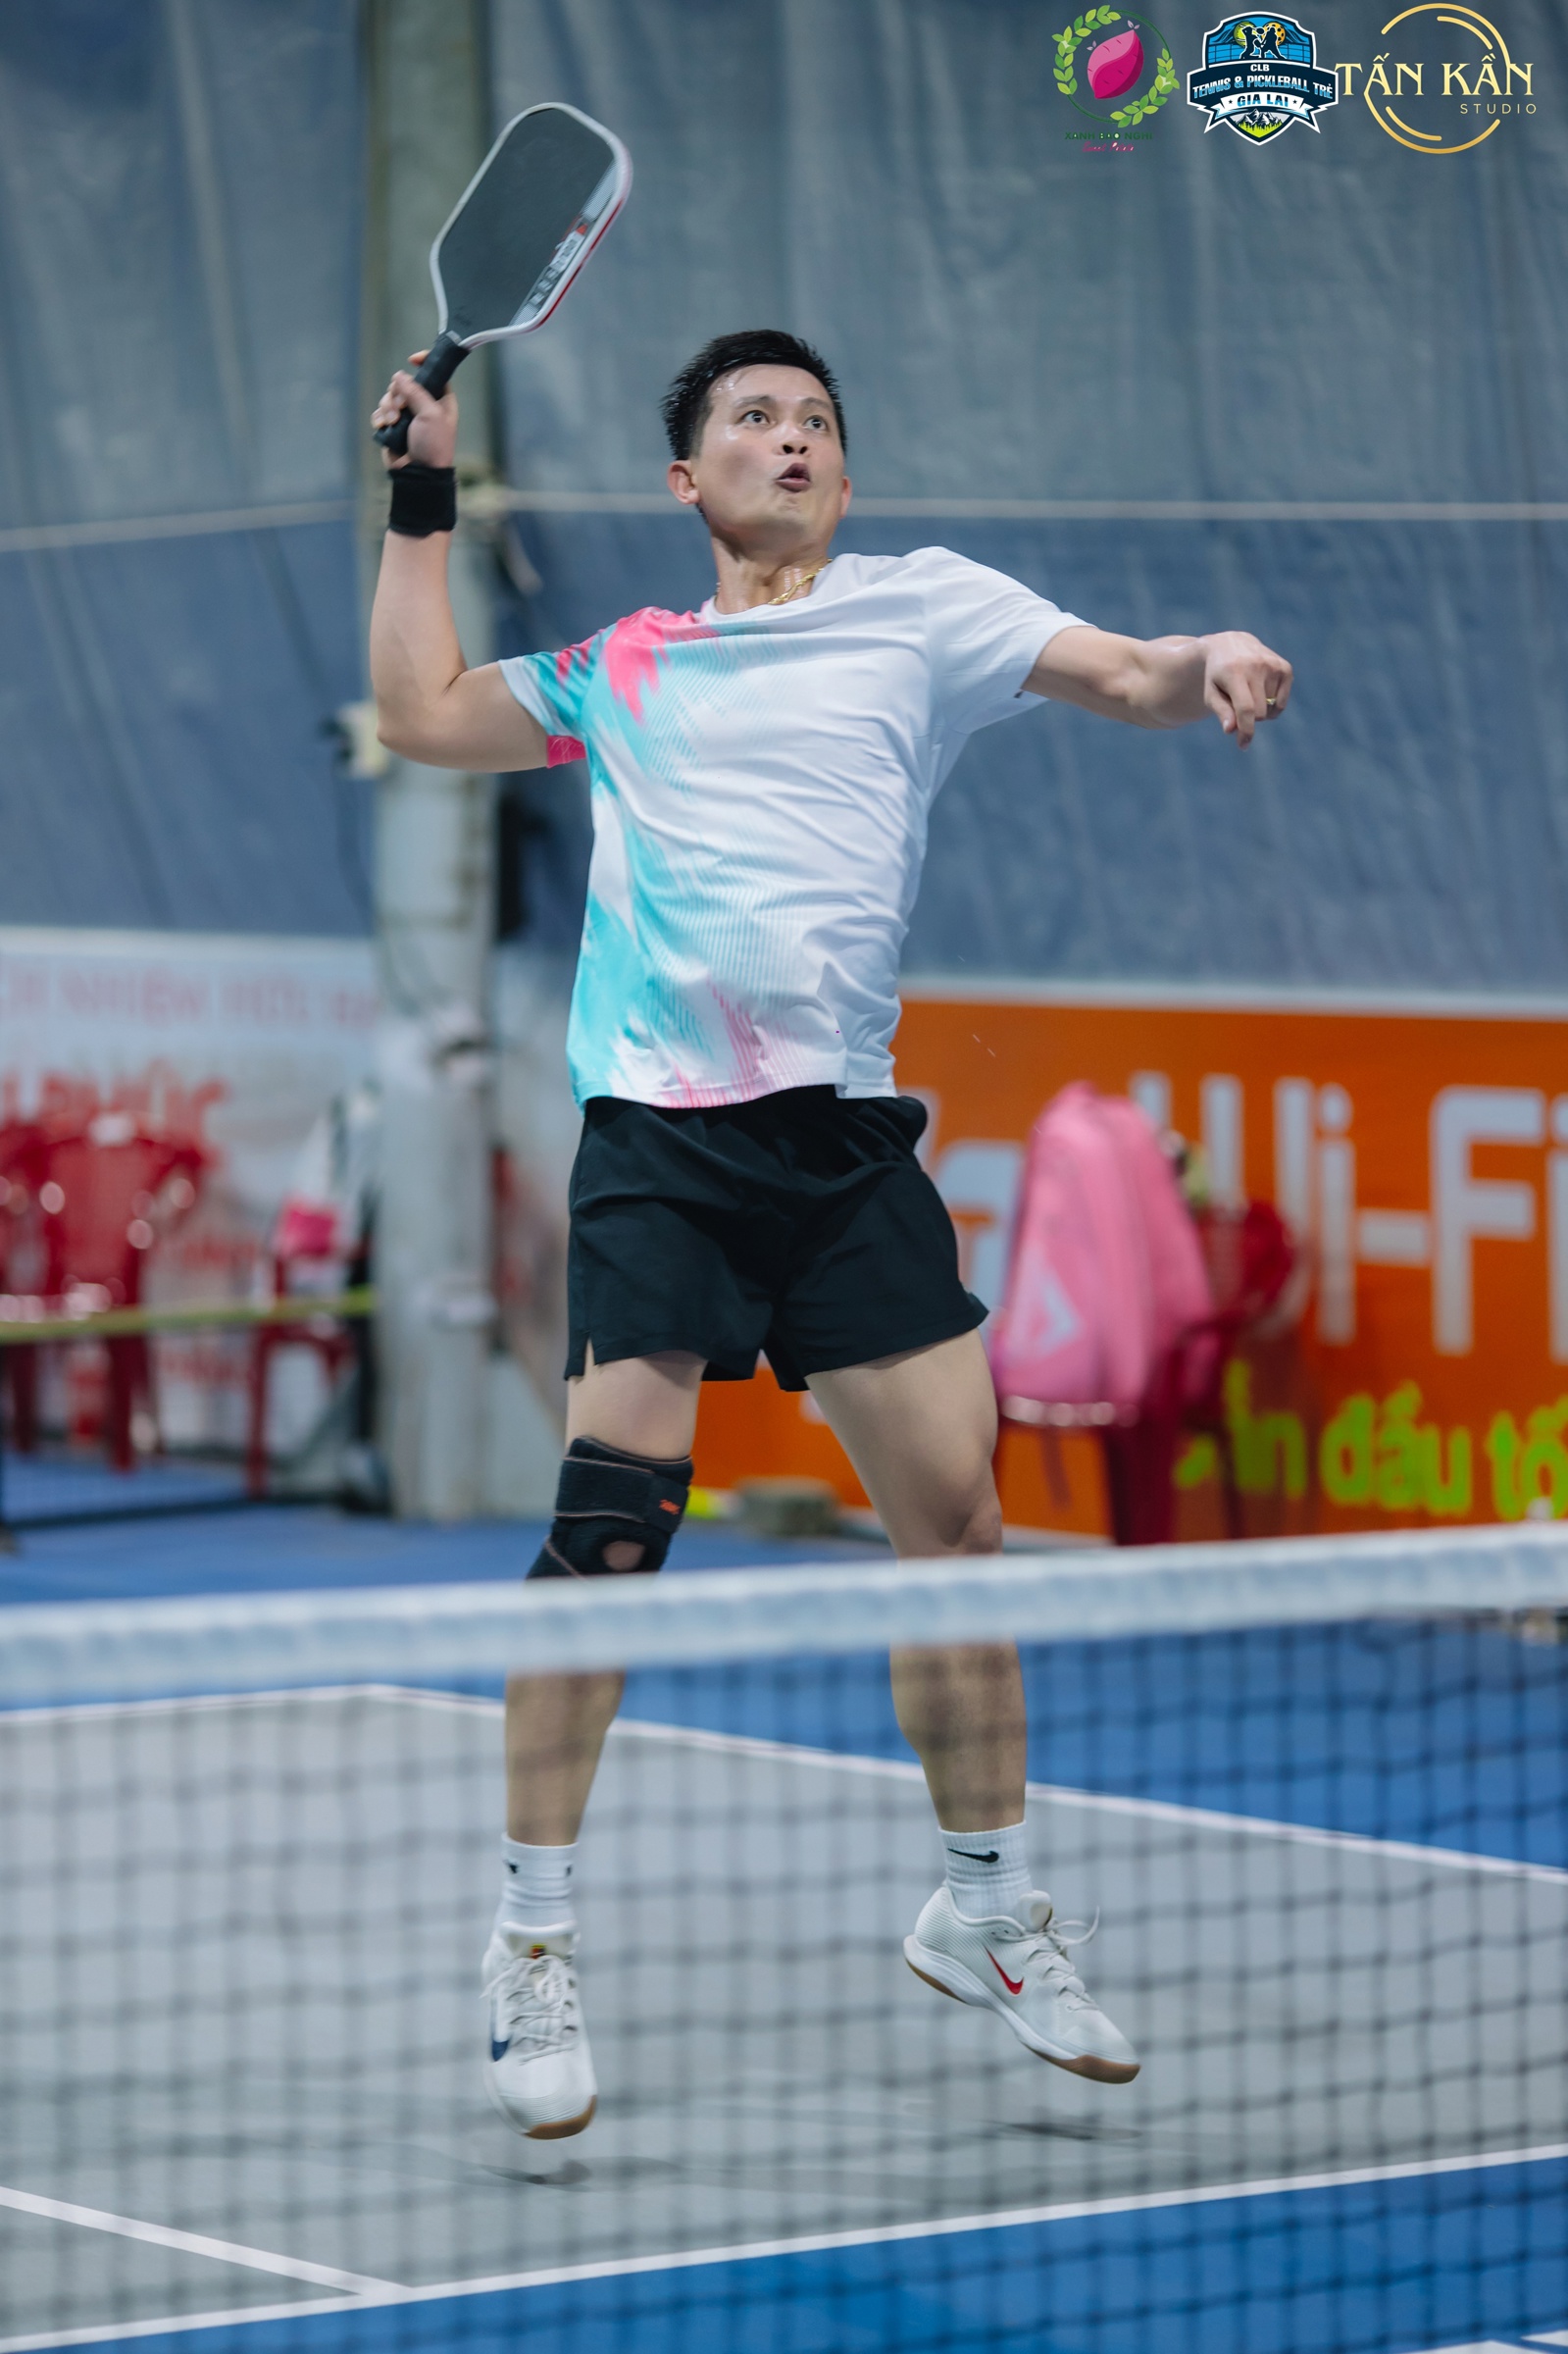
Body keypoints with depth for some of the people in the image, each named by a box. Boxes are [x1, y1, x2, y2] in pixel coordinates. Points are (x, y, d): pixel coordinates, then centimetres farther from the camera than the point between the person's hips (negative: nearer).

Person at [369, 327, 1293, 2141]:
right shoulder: (621, 669, 18)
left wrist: (1215, 665, -21)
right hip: (658, 1132, -1)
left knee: (955, 1508, 0)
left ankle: (985, 1910, 19)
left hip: (845, 1133, 1)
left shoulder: (922, 607, 12)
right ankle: (533, 1945, -1)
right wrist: (423, 500, 23)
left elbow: (1126, 675, 1)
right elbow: (421, 715, 25)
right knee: (610, 1525, -11)